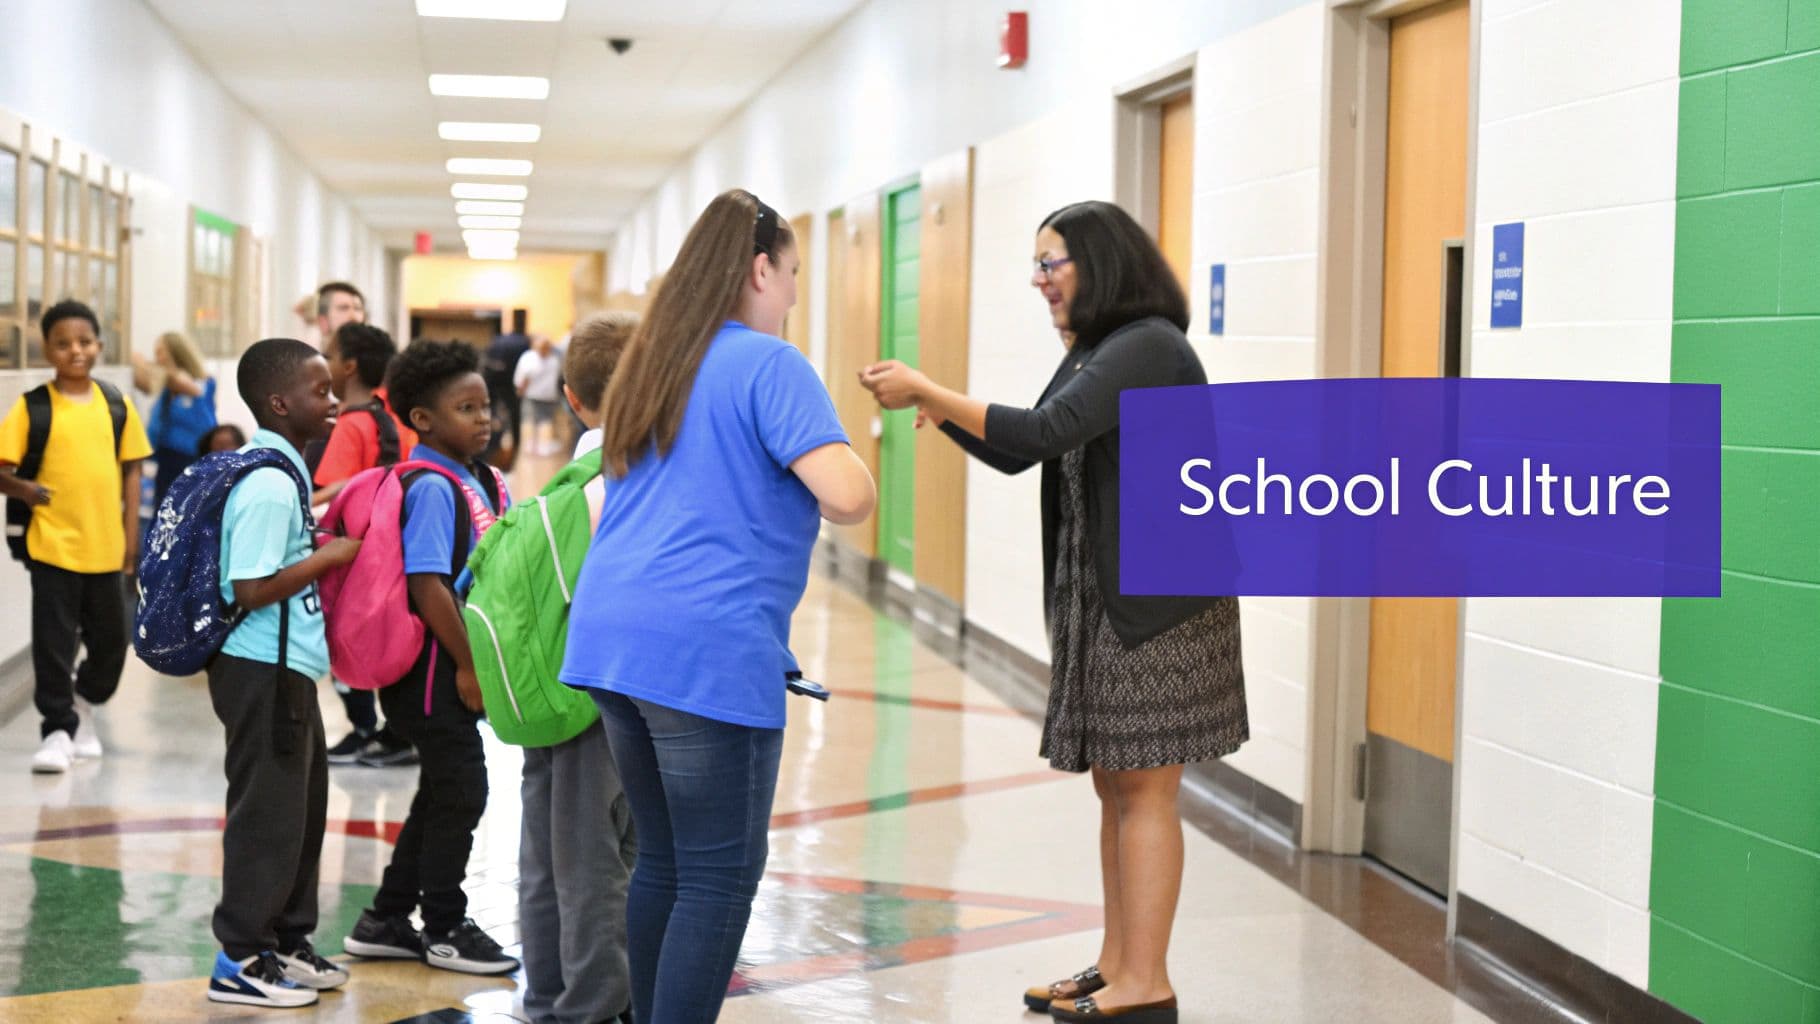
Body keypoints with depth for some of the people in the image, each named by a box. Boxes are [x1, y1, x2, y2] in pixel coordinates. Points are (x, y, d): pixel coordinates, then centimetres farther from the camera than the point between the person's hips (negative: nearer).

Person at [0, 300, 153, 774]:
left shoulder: (116, 405, 5)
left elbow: (131, 471, 10)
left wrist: (131, 537, 5)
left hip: (106, 548, 3)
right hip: (53, 545, -3)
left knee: (110, 640, 12)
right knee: (53, 642, -1)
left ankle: (84, 704, 36)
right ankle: (57, 730, 9)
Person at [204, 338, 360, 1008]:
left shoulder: (281, 472, 11)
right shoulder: (269, 485, -21)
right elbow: (253, 588, -25)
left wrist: (323, 549, 9)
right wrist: (330, 556, -17)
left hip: (287, 667, 11)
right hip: (263, 670, -11)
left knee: (303, 802, 18)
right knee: (268, 812, -2)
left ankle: (285, 940, 30)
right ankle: (241, 960, 7)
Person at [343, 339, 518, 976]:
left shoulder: (484, 484, 10)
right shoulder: (431, 487, -17)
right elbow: (427, 584, -23)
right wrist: (467, 664, -20)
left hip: (465, 665, 9)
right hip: (434, 667, -9)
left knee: (441, 794, 16)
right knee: (460, 791, 0)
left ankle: (386, 922, 27)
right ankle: (444, 929, 15)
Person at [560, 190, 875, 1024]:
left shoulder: (651, 360, 18)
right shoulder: (768, 363, -7)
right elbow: (847, 494, -18)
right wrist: (846, 494, 5)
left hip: (612, 636, 8)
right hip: (709, 649, -8)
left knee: (663, 860, 17)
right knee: (721, 877, -1)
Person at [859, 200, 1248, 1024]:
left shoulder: (1149, 346, -15)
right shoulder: (1095, 354, 15)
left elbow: (1042, 433, -26)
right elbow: (1016, 455, 16)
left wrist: (927, 391, -22)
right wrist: (934, 404, 3)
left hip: (1160, 602, -9)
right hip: (1100, 601, 9)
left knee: (1144, 788, -4)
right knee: (1114, 785, 12)